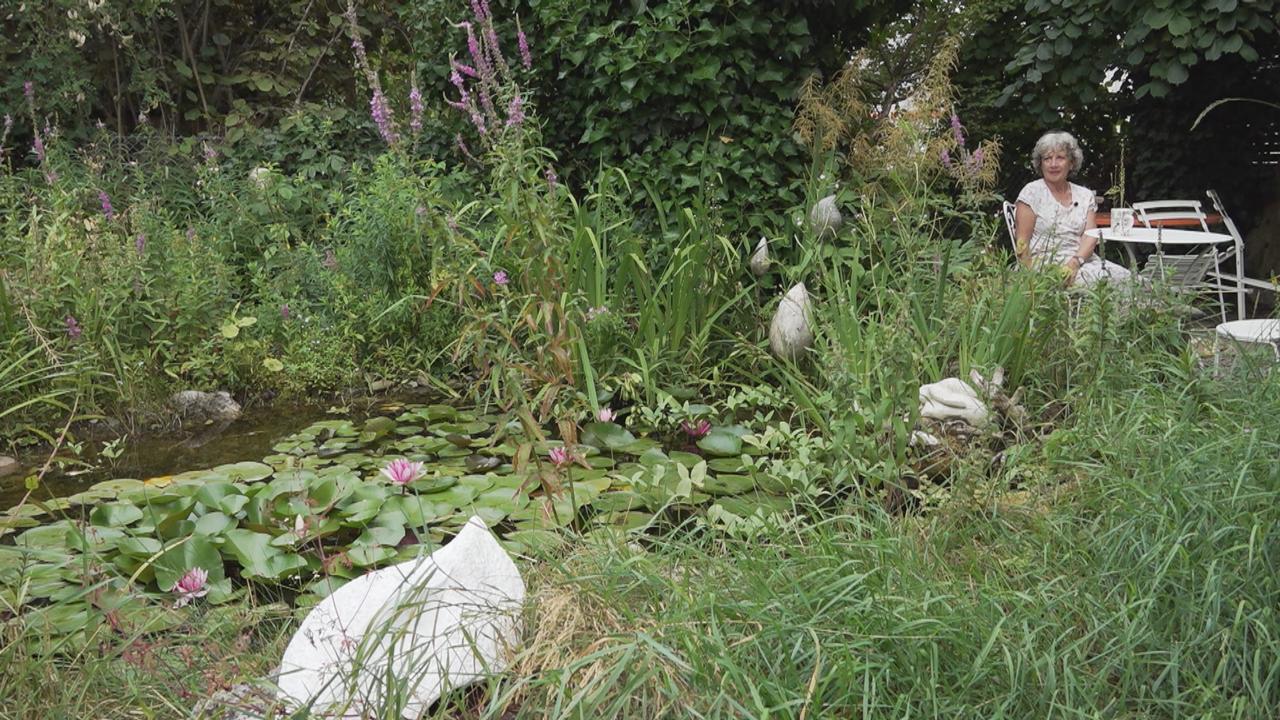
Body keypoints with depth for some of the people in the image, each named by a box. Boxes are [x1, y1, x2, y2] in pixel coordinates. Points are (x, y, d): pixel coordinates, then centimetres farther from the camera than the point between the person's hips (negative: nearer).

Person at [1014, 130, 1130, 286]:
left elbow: (1090, 236, 4)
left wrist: (1075, 262, -17)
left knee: (1125, 278, -20)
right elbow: (1022, 242, -4)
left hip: (1082, 260, 5)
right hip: (1045, 263, -5)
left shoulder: (1085, 195, 17)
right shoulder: (1031, 192, 3)